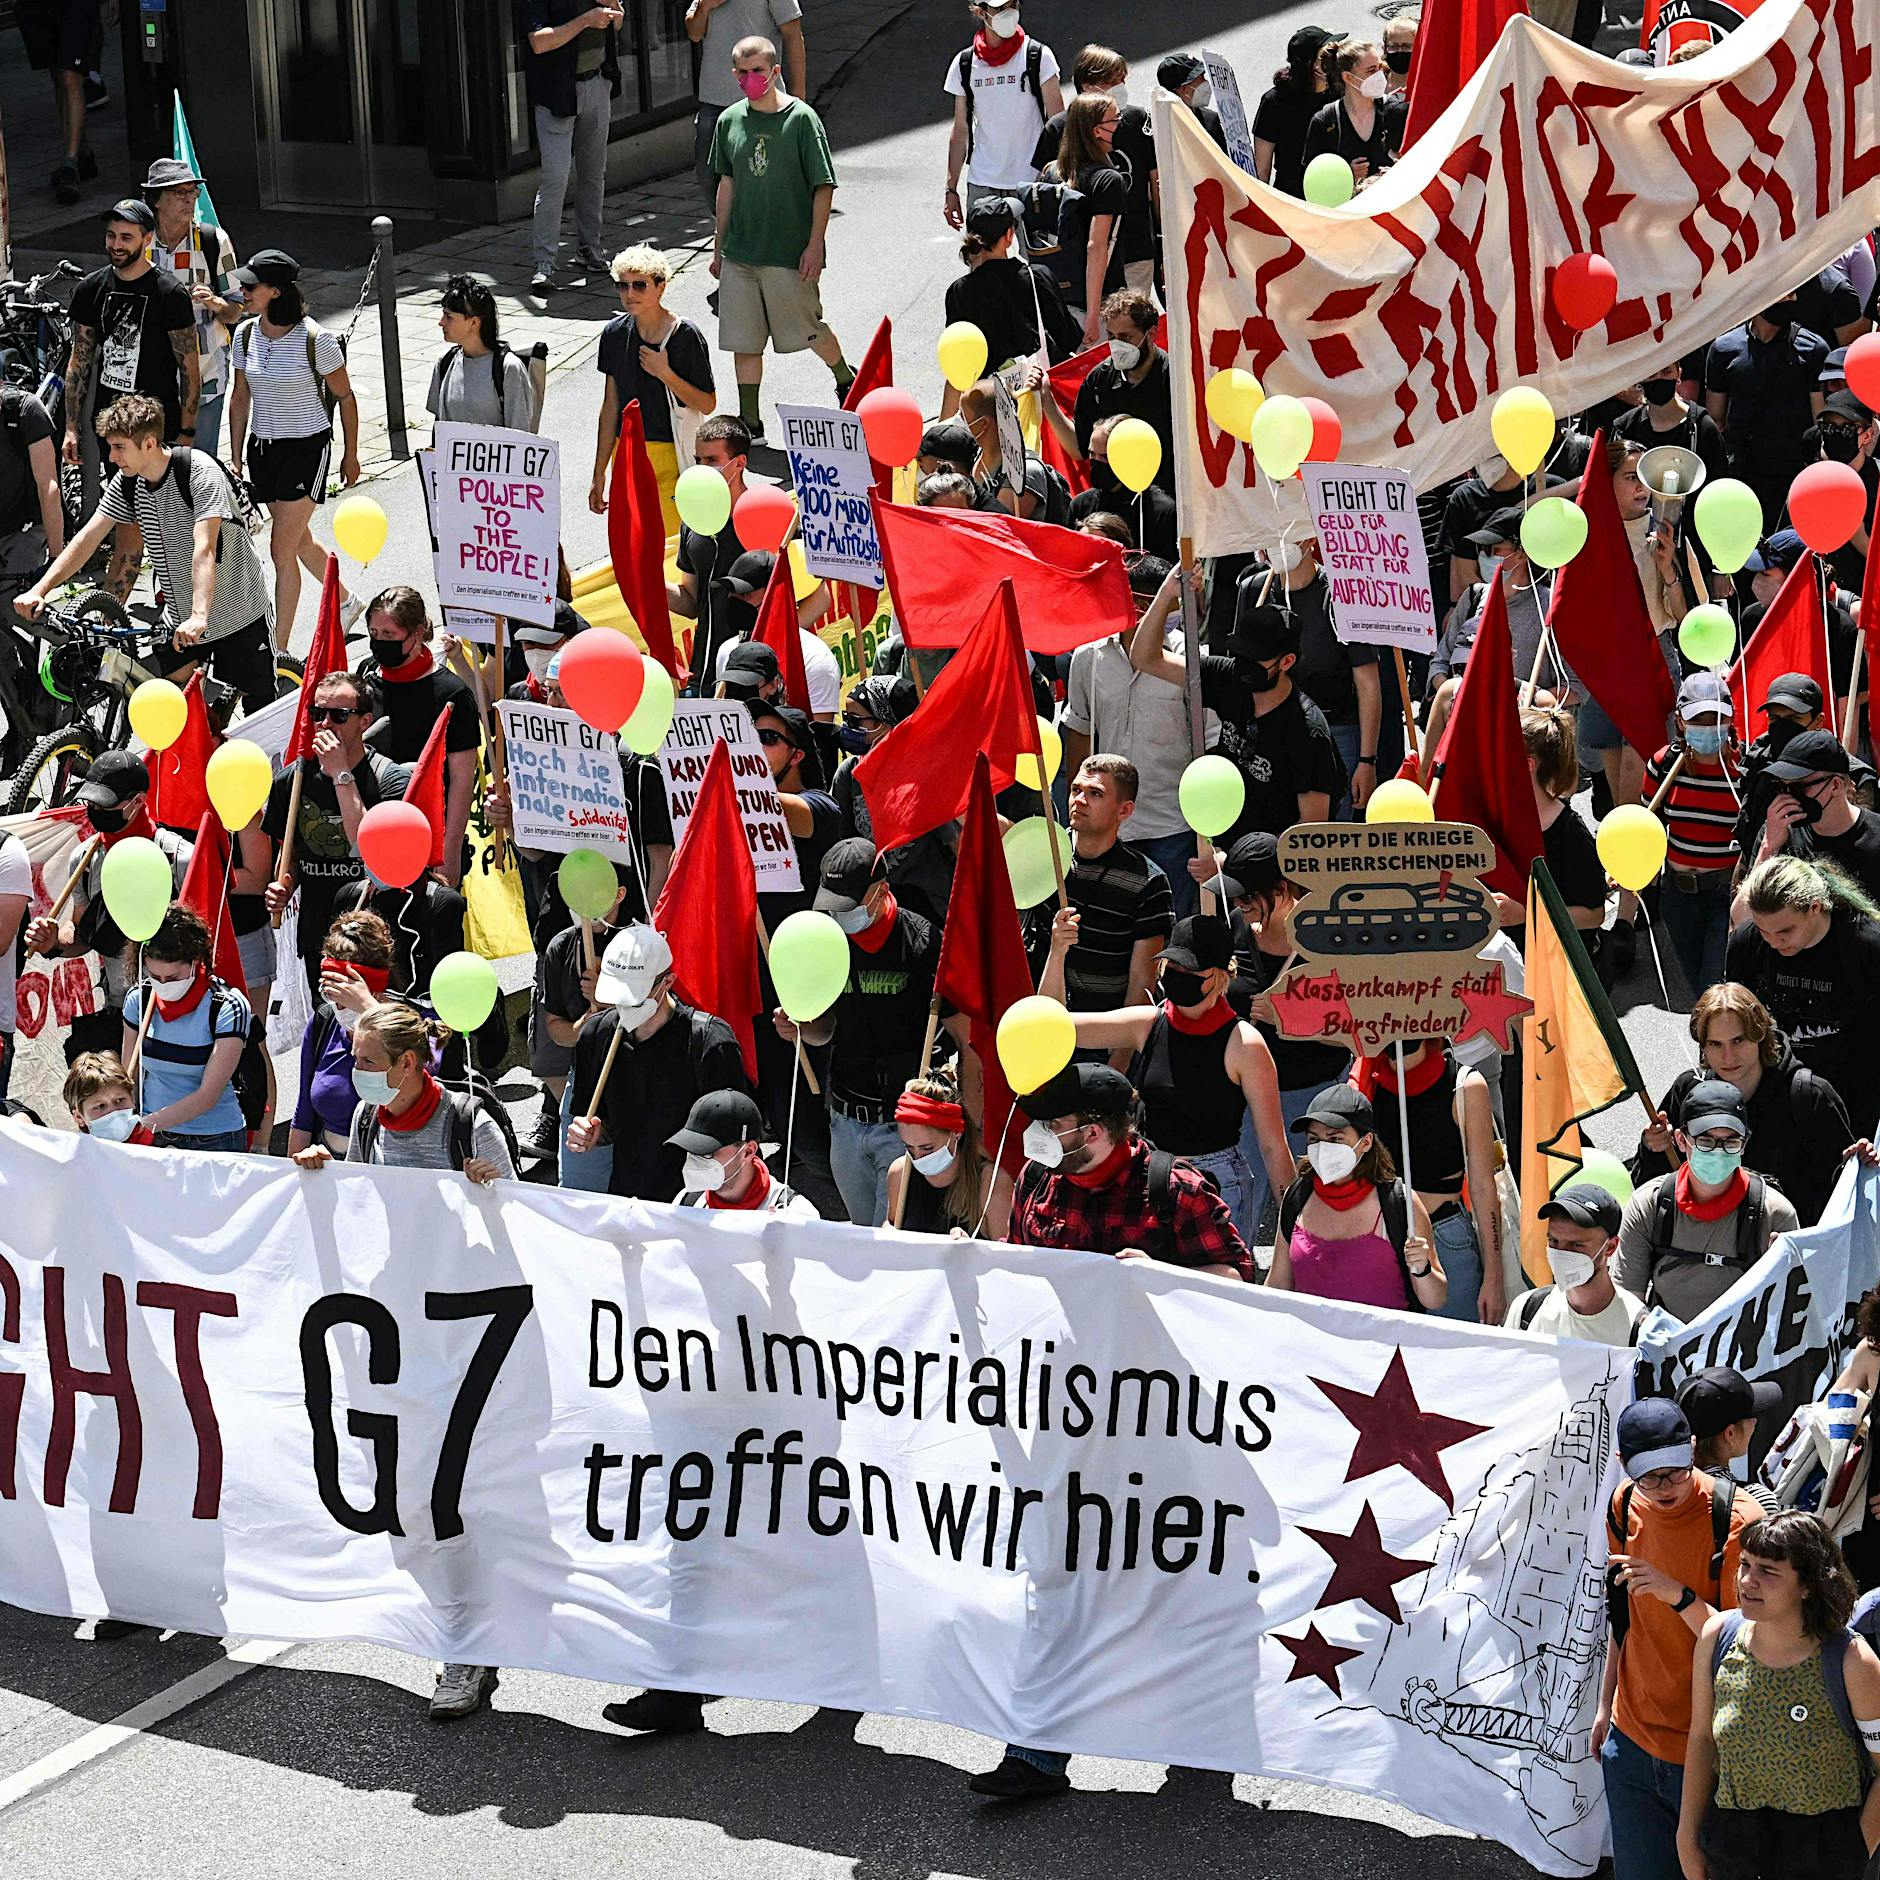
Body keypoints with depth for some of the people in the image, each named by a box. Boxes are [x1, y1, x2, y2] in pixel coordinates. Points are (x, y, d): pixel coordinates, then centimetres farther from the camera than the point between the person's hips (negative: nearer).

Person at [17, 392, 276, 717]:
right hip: (180, 615, 6)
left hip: (236, 611, -6)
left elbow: (204, 548, -35)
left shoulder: (199, 471, -24)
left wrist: (199, 617, -47)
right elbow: (88, 538, -1)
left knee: (258, 705, -1)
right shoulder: (127, 482, -3)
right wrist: (38, 591, -11)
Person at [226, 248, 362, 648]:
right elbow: (240, 399, 9)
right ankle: (347, 603, 44)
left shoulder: (316, 340, -17)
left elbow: (345, 397, -4)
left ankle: (280, 649, -5)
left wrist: (351, 454, 3)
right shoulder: (246, 334, -1)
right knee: (300, 542, 19)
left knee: (281, 548, -10)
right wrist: (235, 459, 9)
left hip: (306, 448, -6)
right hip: (262, 447, 6)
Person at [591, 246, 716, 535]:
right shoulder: (615, 334, 3)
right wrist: (599, 475, 11)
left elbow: (708, 404, -4)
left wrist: (665, 374, -18)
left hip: (670, 457, -4)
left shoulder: (685, 336, -9)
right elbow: (610, 406, 10)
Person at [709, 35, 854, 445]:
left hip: (791, 253, -4)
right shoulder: (730, 121, 4)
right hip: (740, 253, 4)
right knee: (743, 342, 3)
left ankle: (846, 379, 37)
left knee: (807, 331, 8)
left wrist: (815, 245, -13)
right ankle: (750, 424, 12)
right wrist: (718, 246, 15)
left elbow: (824, 186, -8)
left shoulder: (801, 119, -10)